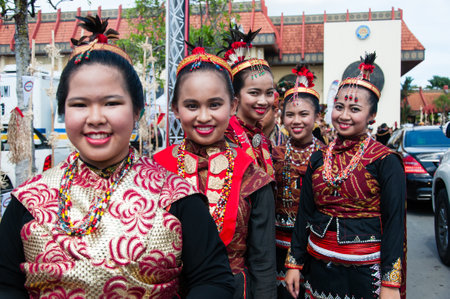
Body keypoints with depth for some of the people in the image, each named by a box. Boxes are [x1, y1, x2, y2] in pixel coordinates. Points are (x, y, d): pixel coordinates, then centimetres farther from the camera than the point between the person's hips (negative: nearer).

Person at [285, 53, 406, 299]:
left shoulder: (385, 161, -8)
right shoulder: (318, 159, 4)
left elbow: (395, 222, -9)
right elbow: (304, 213, 7)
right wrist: (294, 263, 6)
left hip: (365, 272, -4)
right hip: (319, 267, 4)